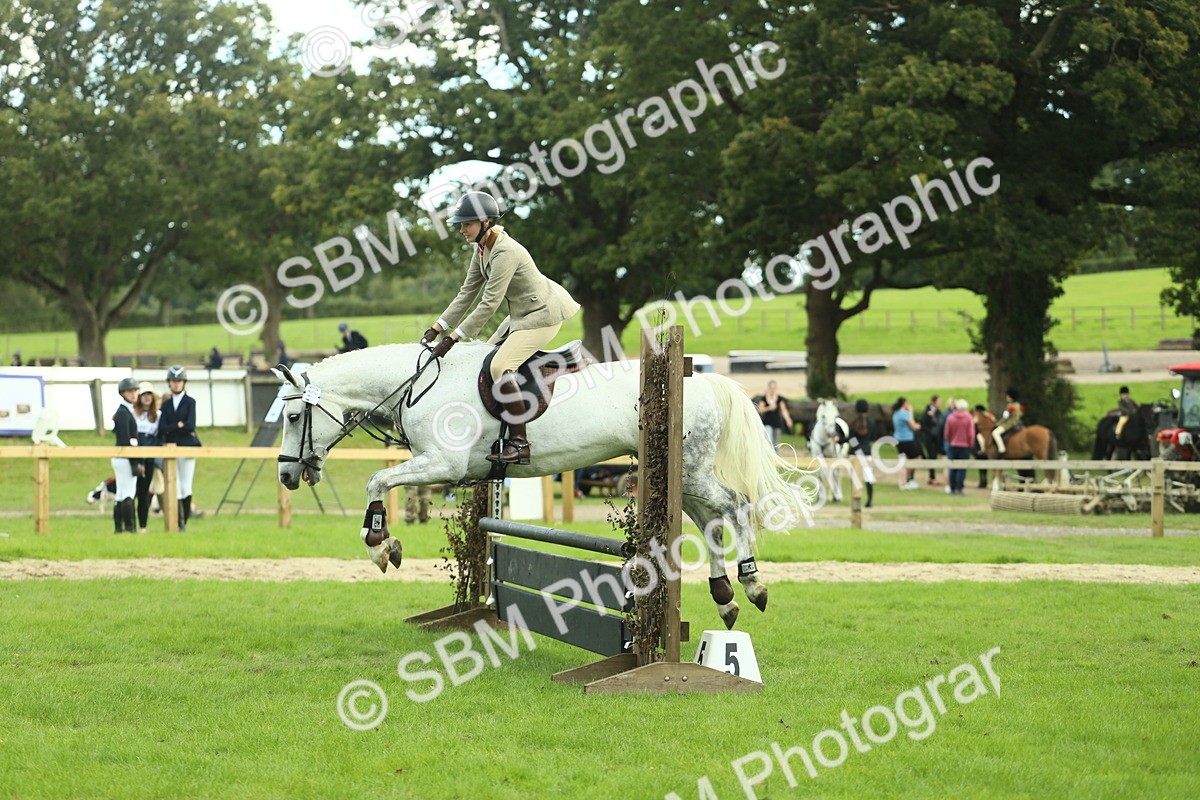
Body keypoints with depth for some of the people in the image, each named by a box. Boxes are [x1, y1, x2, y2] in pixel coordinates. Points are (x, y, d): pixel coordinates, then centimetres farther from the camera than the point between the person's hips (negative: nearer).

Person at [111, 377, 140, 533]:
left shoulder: (127, 411, 17)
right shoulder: (123, 413, -12)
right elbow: (126, 440, -18)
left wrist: (137, 462, 17)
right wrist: (135, 463, -19)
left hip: (120, 459, 10)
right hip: (125, 459, -10)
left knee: (121, 495, 10)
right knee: (128, 494, -8)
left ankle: (118, 527, 11)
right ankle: (129, 527, -8)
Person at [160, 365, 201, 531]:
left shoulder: (190, 402, 3)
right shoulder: (166, 404, 13)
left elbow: (190, 426, -11)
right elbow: (162, 428, 1)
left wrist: (171, 428, -5)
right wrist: (179, 425, -8)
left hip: (187, 447, -3)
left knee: (186, 487, -4)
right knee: (174, 487, -2)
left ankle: (184, 522, 2)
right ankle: (178, 522, -1)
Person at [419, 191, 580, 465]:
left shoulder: (505, 252, -27)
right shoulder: (481, 249, 3)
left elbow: (489, 304, -28)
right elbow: (467, 294, 8)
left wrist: (451, 338, -27)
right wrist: (436, 328, 1)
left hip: (543, 313, -11)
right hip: (522, 313, 11)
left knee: (500, 366, -22)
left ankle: (519, 443, -20)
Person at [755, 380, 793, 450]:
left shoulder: (780, 398, 0)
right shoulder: (763, 398, -1)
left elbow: (784, 410, -4)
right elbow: (760, 410, -3)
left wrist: (788, 420, -17)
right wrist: (769, 408, -19)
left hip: (777, 423, 2)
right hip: (767, 423, -2)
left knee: (775, 443, 9)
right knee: (768, 441, -18)